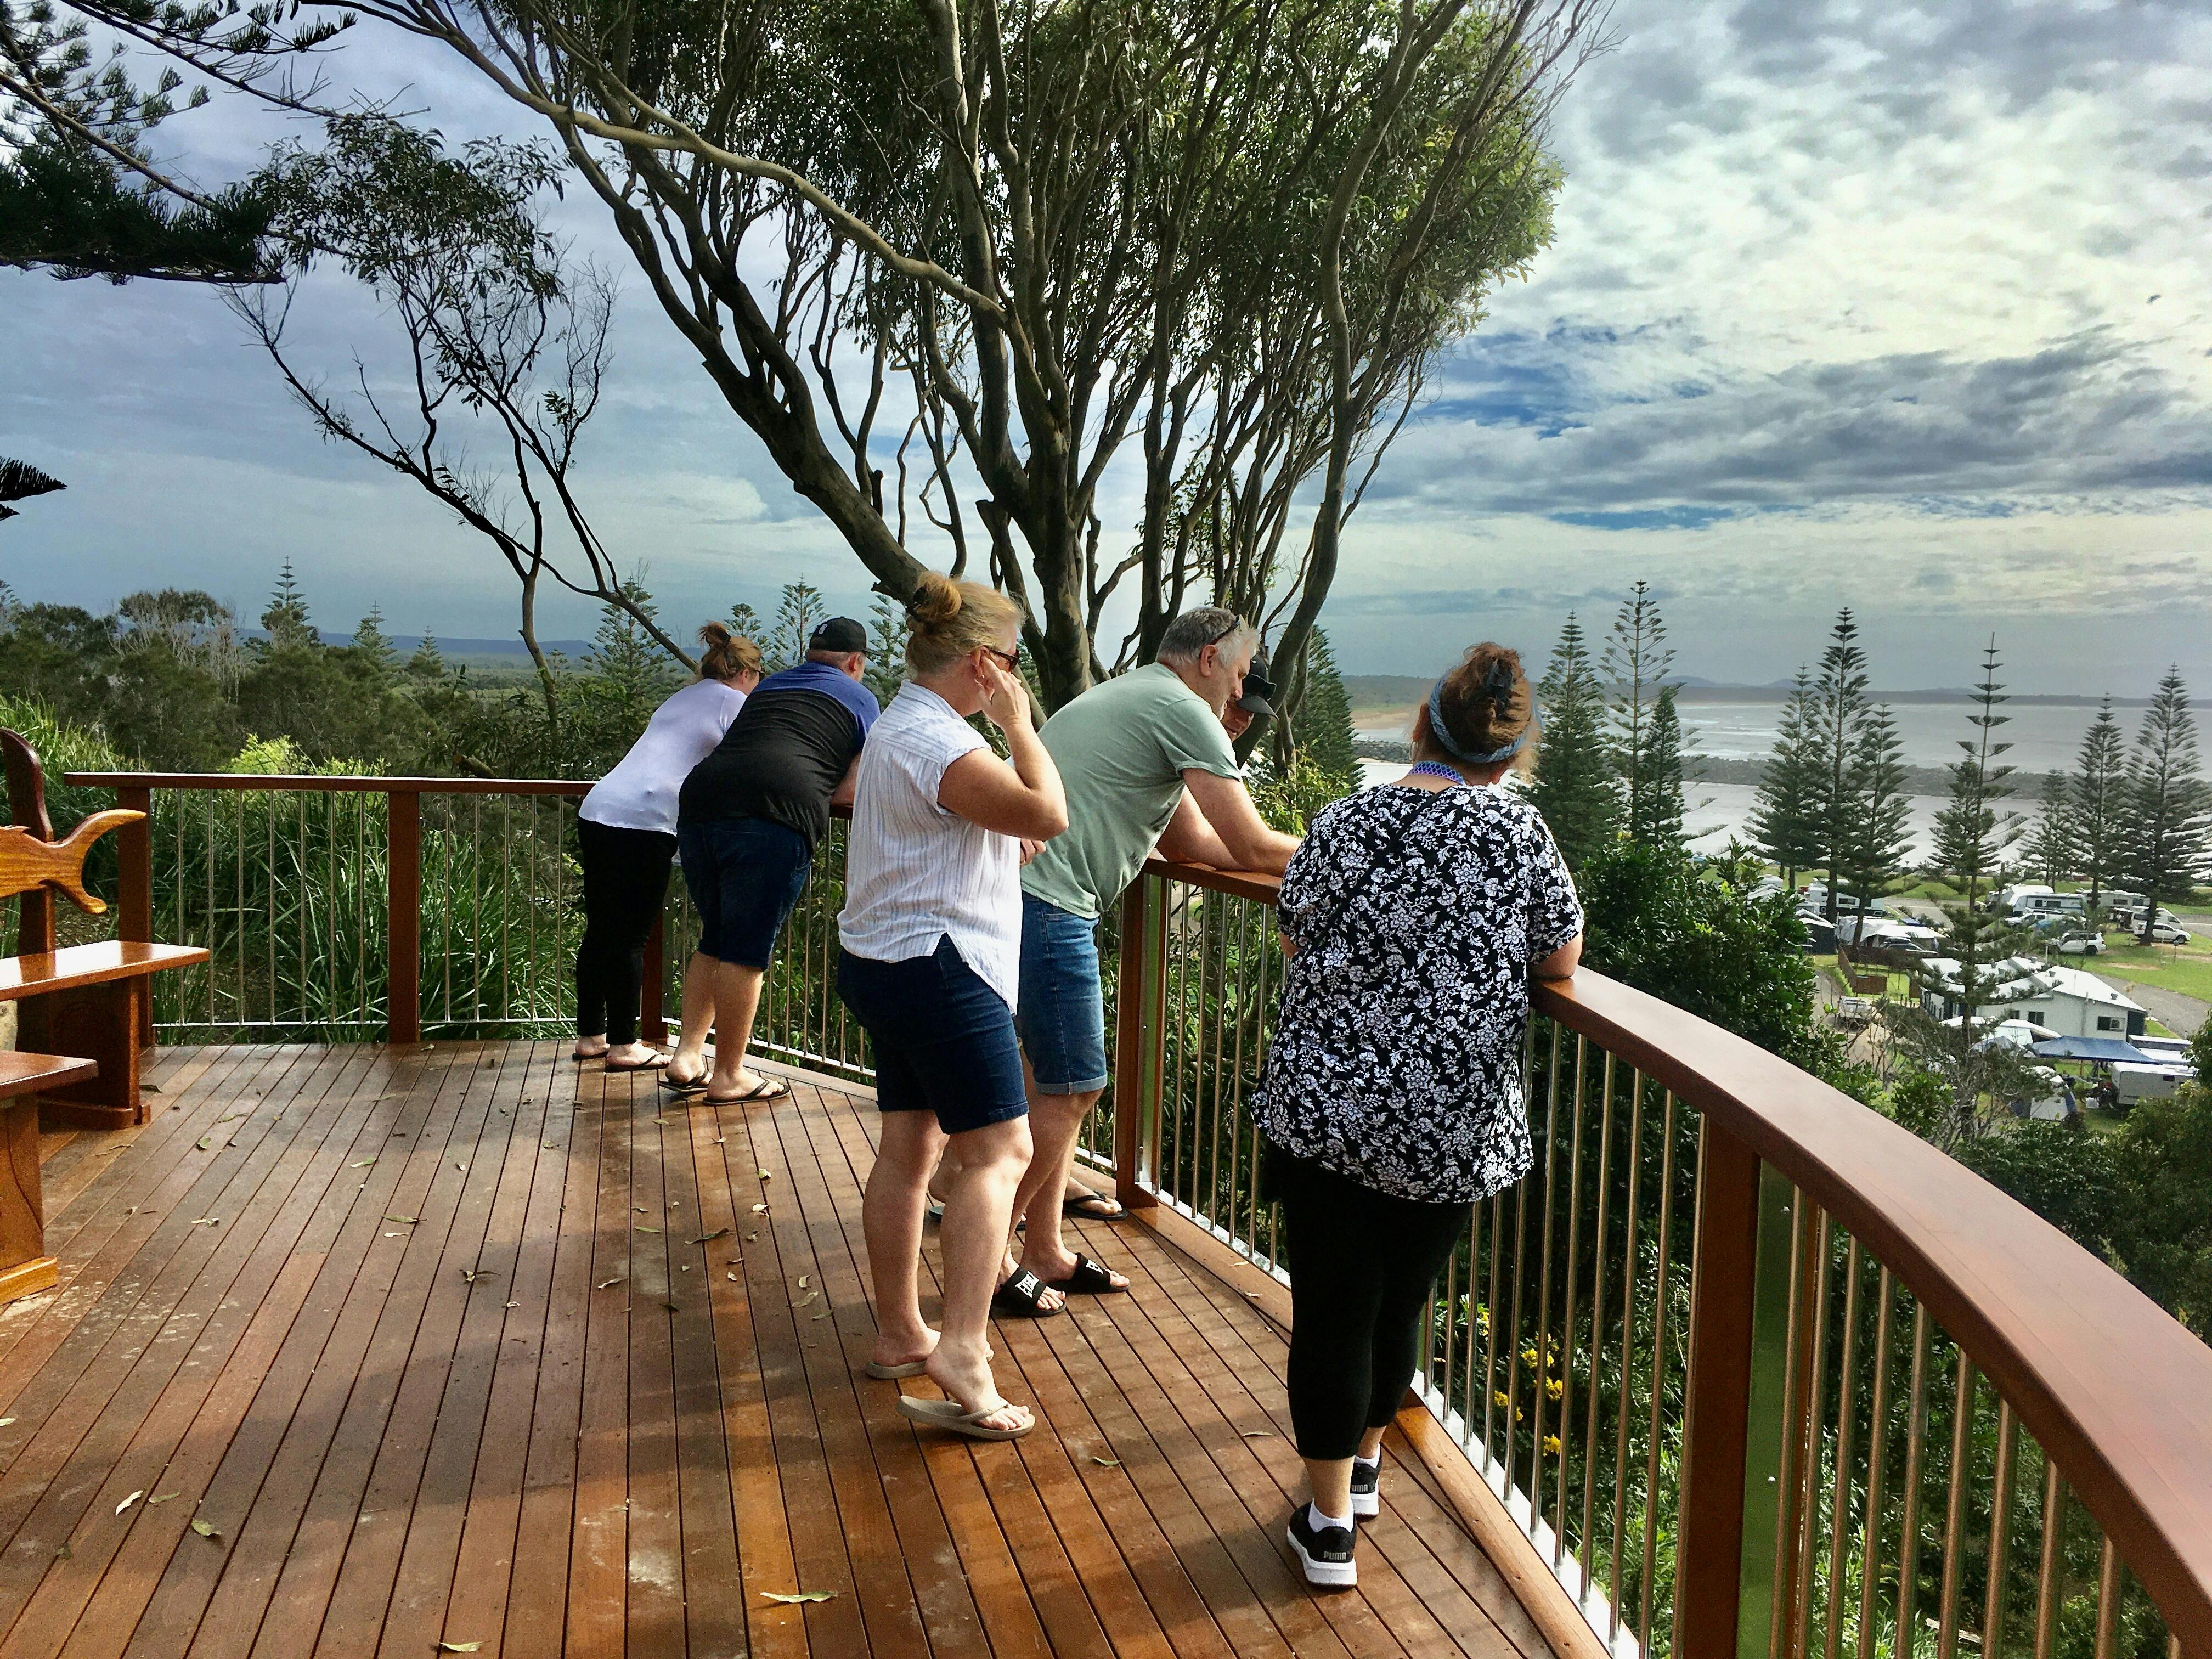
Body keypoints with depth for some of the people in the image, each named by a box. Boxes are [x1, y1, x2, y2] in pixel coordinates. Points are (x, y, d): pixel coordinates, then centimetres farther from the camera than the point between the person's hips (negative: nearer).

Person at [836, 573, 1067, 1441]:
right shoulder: (938, 741, -20)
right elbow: (1048, 815, -22)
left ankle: (900, 1335, 24)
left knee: (910, 1147, 14)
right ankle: (963, 1352, -14)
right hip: (939, 970, -11)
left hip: (891, 963, 11)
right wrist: (1018, 722, -12)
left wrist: (1012, 851, 15)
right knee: (998, 1152, -8)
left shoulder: (900, 724, 15)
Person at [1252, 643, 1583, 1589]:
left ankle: (1330, 1522, 16)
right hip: (1453, 1129, 1)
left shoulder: (1341, 825, -3)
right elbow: (1561, 962, 1)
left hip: (1323, 1109, 0)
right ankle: (1363, 1462, 40)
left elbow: (1294, 941, 9)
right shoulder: (1518, 833, -6)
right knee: (1401, 1301, 19)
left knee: (1331, 1310, 8)